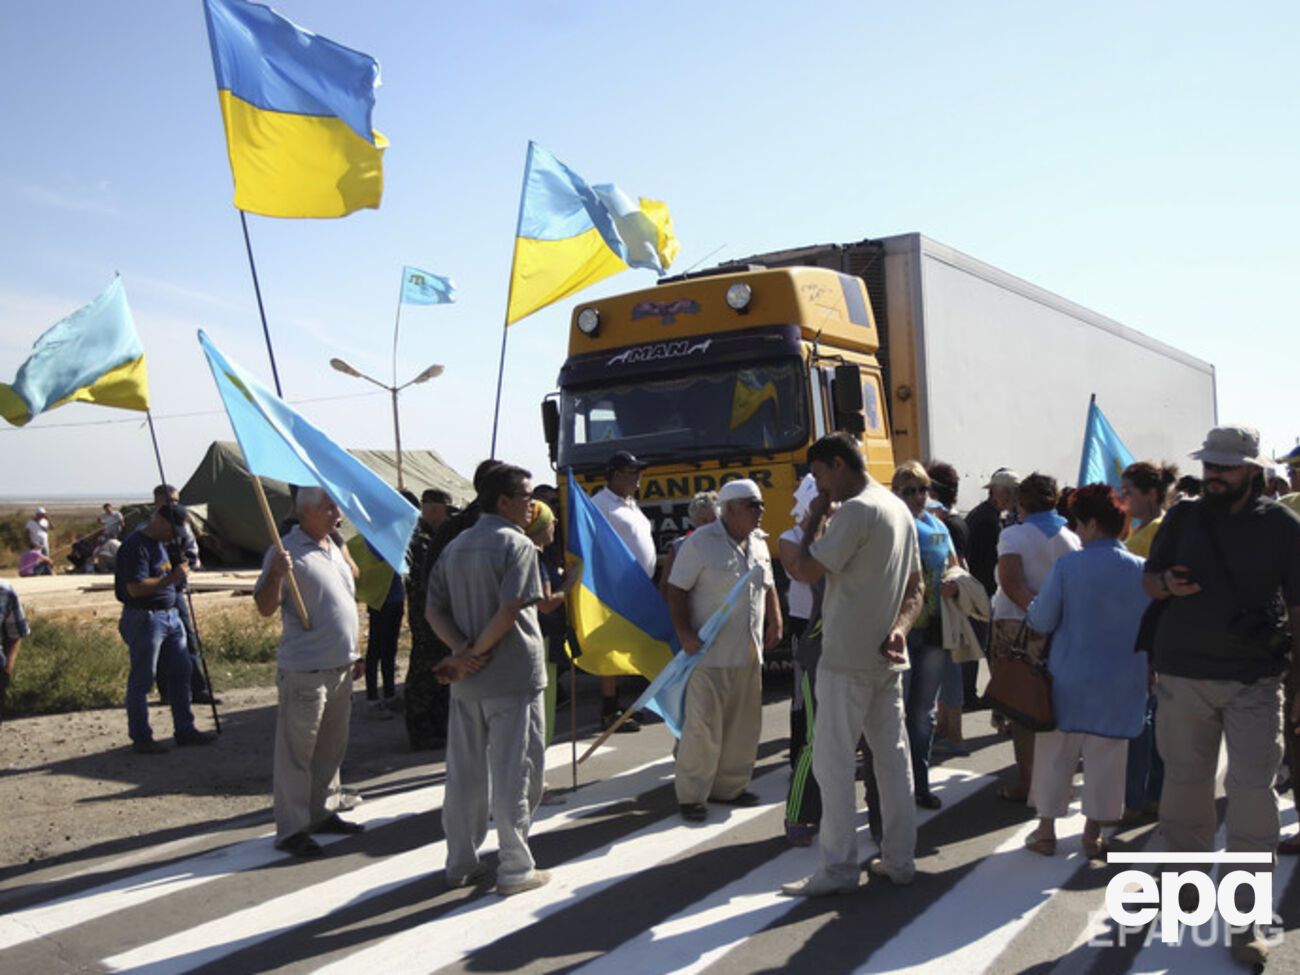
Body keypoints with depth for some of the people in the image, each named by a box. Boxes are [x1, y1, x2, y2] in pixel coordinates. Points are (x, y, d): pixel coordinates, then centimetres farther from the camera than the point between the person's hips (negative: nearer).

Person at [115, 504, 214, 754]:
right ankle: (141, 738, 11)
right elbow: (135, 588, -24)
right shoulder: (135, 546, -16)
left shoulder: (160, 543, 15)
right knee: (141, 680, 1)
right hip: (145, 618, -10)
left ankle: (184, 729, 20)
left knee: (180, 671, 12)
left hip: (169, 616, 10)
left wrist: (179, 572, 10)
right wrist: (171, 578, -24)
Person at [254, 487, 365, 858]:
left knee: (331, 749, 18)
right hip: (304, 671, -8)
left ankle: (323, 813, 31)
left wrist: (353, 654, 21)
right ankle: (291, 830, 9)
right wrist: (275, 574, -33)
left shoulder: (334, 548, 14)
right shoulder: (286, 551, -12)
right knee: (296, 753, 0)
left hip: (340, 669, 8)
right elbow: (265, 608, -15)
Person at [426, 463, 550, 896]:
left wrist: (463, 650, -8)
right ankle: (515, 870, 11)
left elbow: (433, 611, 4)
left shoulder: (455, 547, 11)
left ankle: (461, 864, 24)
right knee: (513, 775, 3)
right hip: (513, 678, -7)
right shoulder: (517, 545, -11)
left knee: (464, 774, 14)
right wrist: (474, 654, -14)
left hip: (466, 681, 7)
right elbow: (510, 609, -22)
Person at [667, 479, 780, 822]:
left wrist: (774, 621, 10)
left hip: (749, 652, 7)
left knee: (744, 725, 13)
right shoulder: (700, 542, -11)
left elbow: (768, 586, 22)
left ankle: (728, 786, 28)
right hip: (710, 652, -7)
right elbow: (677, 589, -11)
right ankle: (690, 796, 10)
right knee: (703, 727, -4)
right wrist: (684, 632, -19)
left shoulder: (759, 542, 11)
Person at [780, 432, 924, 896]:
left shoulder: (855, 510, -16)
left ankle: (838, 867, 5)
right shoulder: (900, 509, 14)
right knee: (893, 756, 13)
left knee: (832, 760, -1)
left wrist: (813, 521, -4)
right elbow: (916, 588, 15)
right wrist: (898, 630, 0)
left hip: (847, 658, -9)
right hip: (887, 658, 9)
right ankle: (898, 859, 22)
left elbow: (806, 571, -18)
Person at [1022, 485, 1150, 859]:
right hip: (1120, 683, 2)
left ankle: (1046, 830, 20)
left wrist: (1033, 606, 10)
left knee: (1055, 754, 12)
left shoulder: (1067, 565, -13)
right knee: (1105, 757, 12)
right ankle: (1093, 833, 21)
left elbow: (1041, 621, -10)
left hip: (1070, 678, -1)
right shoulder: (1142, 570, -7)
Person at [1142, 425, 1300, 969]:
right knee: (1185, 784, 10)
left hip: (1255, 682, -2)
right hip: (1182, 676, 2)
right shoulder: (1182, 518, 4)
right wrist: (1165, 585, -12)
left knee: (1252, 791, -5)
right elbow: (1147, 580, 13)